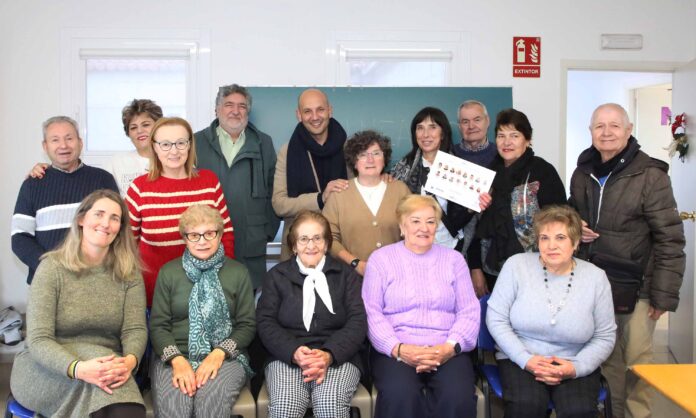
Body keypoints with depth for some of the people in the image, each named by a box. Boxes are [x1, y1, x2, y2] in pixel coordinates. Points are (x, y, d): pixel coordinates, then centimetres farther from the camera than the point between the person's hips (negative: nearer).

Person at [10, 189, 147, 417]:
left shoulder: (128, 272, 2)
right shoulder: (53, 267, -7)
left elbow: (135, 329, -6)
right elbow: (38, 340, -14)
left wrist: (129, 361, -30)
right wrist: (79, 369, -33)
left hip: (106, 363, 0)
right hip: (46, 372, 0)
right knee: (97, 355, -33)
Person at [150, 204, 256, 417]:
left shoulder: (238, 272, 10)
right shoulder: (168, 272, 11)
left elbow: (247, 324, 6)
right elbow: (157, 325, 5)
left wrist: (219, 354, -11)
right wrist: (177, 360, -12)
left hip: (225, 357, 0)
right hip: (175, 357, 0)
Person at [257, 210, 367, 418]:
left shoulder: (346, 274, 13)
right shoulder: (276, 275, 14)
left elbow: (358, 321, 2)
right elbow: (265, 322, 4)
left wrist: (329, 355, -16)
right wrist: (294, 352, -15)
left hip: (338, 357, 0)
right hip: (287, 357, 0)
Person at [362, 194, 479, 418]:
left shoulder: (454, 259, 16)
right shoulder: (380, 258, 9)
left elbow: (469, 311, 7)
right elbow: (371, 312, 0)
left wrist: (451, 347, -11)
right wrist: (398, 348, -15)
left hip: (446, 351, 2)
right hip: (395, 350, -1)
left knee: (459, 397, -28)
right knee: (400, 397, -32)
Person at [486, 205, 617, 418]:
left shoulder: (596, 277, -2)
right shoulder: (517, 265, -6)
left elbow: (605, 336, 5)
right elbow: (496, 319, -4)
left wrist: (576, 367, -11)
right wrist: (526, 359, -15)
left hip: (575, 365, 1)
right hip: (520, 359, -1)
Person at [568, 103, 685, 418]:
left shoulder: (650, 175, -11)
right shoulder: (582, 173, 7)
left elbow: (670, 239, -10)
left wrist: (664, 294, -12)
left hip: (636, 287, -5)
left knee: (636, 362, 5)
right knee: (606, 359, 15)